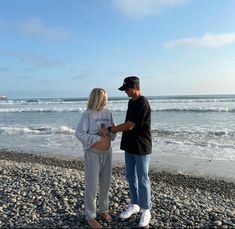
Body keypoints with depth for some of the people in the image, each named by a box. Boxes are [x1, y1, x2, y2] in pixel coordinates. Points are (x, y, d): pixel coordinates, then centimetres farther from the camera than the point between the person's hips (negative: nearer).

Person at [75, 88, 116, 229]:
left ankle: (103, 210, 36)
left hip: (107, 152, 6)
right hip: (93, 153, -6)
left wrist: (108, 132, -15)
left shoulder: (108, 113, 3)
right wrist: (98, 138, -23)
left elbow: (113, 133, 7)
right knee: (92, 186, 3)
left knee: (106, 183, 16)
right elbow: (79, 133, -19)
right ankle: (90, 216, 20)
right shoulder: (88, 114, -13)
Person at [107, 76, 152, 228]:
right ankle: (134, 205, 32)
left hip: (141, 148, -8)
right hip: (130, 146, 8)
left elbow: (129, 125, -21)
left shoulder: (143, 103, -18)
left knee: (142, 179, 3)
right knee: (131, 177, 16)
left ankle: (146, 210, 20)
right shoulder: (131, 102, 10)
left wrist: (110, 130, -14)